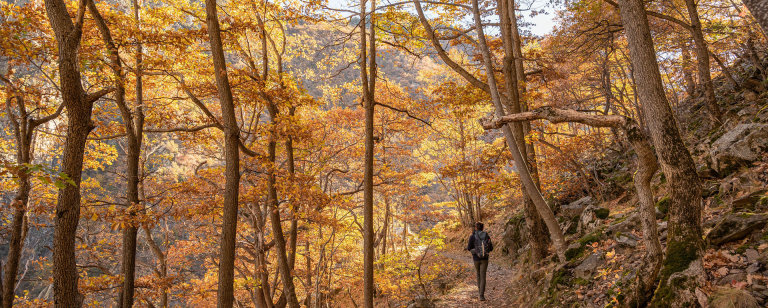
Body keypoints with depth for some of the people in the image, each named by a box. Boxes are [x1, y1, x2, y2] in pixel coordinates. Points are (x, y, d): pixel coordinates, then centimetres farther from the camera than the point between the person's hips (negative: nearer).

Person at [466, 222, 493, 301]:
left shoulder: (472, 236, -9)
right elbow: (491, 248, 6)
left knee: (478, 273, 27)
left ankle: (479, 288, 42)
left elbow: (469, 248, -3)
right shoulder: (487, 236, -1)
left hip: (476, 258, 0)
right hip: (484, 259, 1)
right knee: (483, 276, 0)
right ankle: (481, 295, -11)